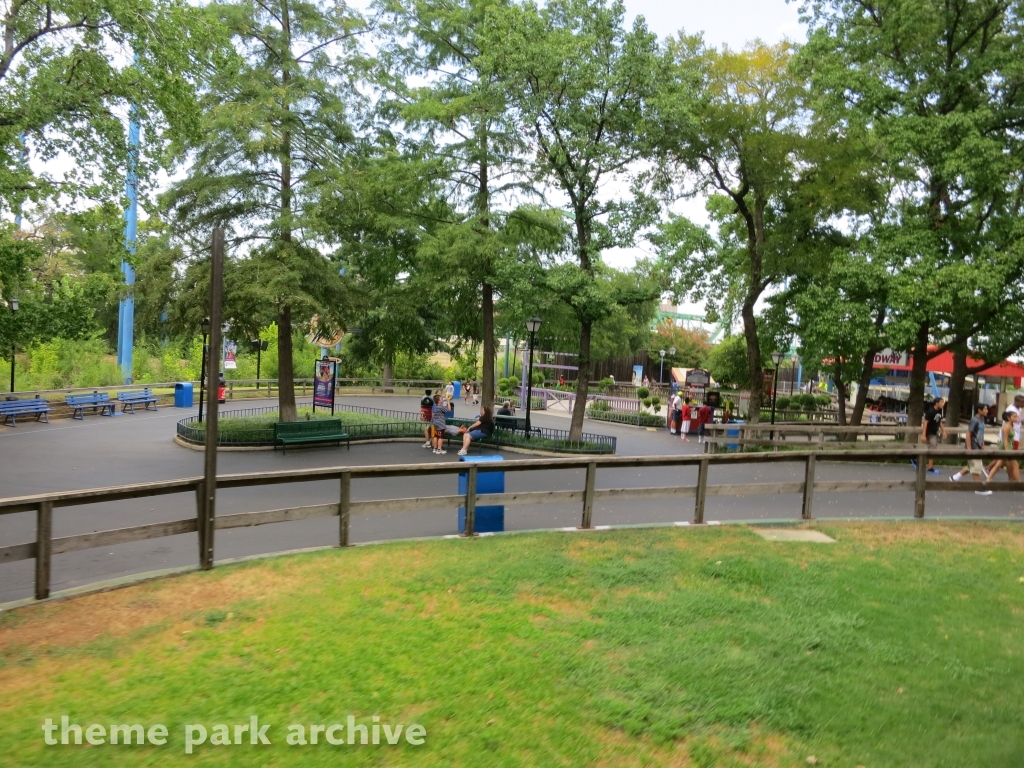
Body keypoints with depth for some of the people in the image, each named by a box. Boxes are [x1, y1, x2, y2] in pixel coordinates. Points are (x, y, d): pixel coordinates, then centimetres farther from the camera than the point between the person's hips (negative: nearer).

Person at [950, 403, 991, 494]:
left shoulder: (982, 419, 10)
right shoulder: (974, 420, -16)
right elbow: (968, 434, -18)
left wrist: (983, 445, 20)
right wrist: (969, 448, -20)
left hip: (978, 448, 9)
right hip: (973, 448, -9)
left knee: (971, 466, 15)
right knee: (976, 468, -5)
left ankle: (955, 477, 25)